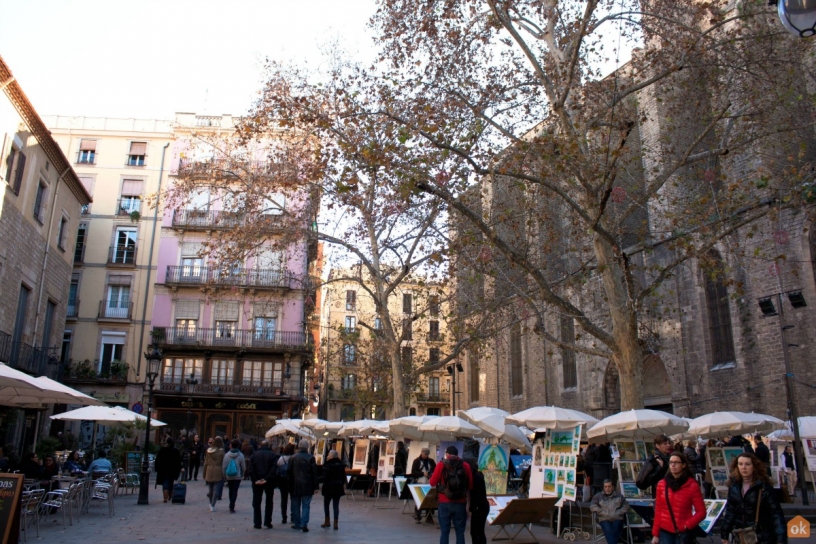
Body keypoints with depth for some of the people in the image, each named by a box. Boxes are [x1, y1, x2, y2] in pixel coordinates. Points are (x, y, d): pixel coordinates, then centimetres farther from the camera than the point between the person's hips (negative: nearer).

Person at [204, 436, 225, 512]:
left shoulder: (209, 451, 2)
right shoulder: (221, 451, -8)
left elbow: (205, 463, 7)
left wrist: (204, 474, 15)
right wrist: (224, 474, -1)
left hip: (209, 472, 4)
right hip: (218, 472, -4)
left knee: (211, 489, 17)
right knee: (216, 490, 1)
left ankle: (211, 503, 26)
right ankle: (212, 506, -2)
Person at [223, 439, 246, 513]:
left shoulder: (227, 455, -8)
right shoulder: (240, 455, -10)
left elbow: (224, 466, -4)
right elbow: (243, 467, -4)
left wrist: (224, 475, 8)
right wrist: (242, 475, 12)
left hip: (229, 476, 2)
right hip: (237, 476, -2)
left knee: (231, 490, 17)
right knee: (235, 491, 1)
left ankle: (231, 506, 25)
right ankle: (232, 507, -9)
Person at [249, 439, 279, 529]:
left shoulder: (254, 455, 4)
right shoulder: (273, 455, -3)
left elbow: (251, 469, -6)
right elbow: (274, 468, -14)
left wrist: (255, 480, -8)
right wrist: (267, 479, -14)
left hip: (257, 483, 1)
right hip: (269, 482, -1)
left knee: (256, 503, 8)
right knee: (269, 502, 11)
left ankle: (257, 523, 7)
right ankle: (267, 522, 6)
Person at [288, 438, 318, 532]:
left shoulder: (292, 458, 1)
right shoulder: (310, 458, -8)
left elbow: (289, 473, 5)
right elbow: (314, 473, -7)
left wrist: (290, 487, 11)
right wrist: (315, 486, -1)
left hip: (295, 486, 3)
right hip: (307, 486, -2)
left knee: (295, 505, 14)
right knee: (306, 506, 1)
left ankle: (297, 523, 19)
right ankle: (304, 524, -7)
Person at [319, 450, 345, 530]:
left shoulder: (328, 465, -13)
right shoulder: (341, 464, 5)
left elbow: (325, 477, -17)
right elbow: (343, 476, 9)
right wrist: (343, 484, 20)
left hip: (329, 487, -5)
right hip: (338, 487, 5)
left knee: (326, 504, 14)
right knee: (336, 505, 5)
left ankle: (327, 522, 18)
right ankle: (335, 524, 2)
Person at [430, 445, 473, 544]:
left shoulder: (441, 465, -5)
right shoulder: (465, 466, -2)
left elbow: (432, 483, 0)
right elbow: (470, 485, 3)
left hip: (445, 502, -1)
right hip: (460, 503, 1)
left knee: (444, 532, 7)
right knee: (460, 532, 8)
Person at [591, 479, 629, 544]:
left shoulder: (619, 496, 23)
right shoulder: (598, 496, 19)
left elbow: (626, 506, 12)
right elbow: (593, 507, 6)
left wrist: (617, 513, -5)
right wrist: (605, 513, -5)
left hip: (617, 519, 1)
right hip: (604, 519, -1)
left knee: (615, 531, -31)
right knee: (608, 531, -32)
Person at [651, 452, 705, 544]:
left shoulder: (692, 486, -4)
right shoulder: (662, 484, 4)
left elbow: (701, 512, -2)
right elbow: (658, 510, 6)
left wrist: (687, 525, -13)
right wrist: (655, 534, 5)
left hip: (683, 533, -2)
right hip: (665, 531, 2)